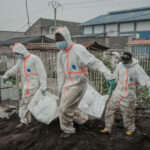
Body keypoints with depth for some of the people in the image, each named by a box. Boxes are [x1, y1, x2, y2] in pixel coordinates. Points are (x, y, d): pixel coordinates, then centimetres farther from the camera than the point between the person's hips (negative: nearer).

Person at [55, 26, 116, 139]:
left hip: (78, 84, -7)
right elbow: (61, 73, 10)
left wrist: (109, 76, -36)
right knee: (70, 108, 15)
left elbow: (96, 63, -28)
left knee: (65, 108, -5)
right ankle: (82, 118, 43)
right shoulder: (61, 54, 3)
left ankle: (68, 130, 18)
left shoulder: (78, 50, -21)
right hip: (68, 84, 7)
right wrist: (60, 89, 12)